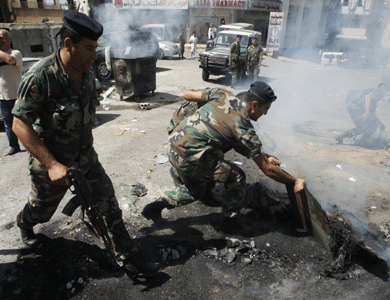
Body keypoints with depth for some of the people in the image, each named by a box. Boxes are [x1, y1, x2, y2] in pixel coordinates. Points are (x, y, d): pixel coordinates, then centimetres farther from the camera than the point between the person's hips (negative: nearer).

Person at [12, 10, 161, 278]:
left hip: (86, 158, 5)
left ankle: (129, 259, 16)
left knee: (109, 207, 3)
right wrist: (52, 165, -29)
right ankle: (24, 224, 59)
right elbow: (20, 125, -23)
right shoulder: (40, 77, -24)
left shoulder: (88, 75, -4)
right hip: (52, 163, -4)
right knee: (41, 210, 21)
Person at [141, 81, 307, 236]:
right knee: (236, 177, 3)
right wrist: (295, 182, 8)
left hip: (173, 143, 9)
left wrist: (264, 157, 20)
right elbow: (267, 169, -6)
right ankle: (230, 223, 18)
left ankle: (155, 206, 27)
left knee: (196, 191, 28)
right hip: (187, 157, -9)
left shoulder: (228, 99, 9)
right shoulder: (243, 128, -14)